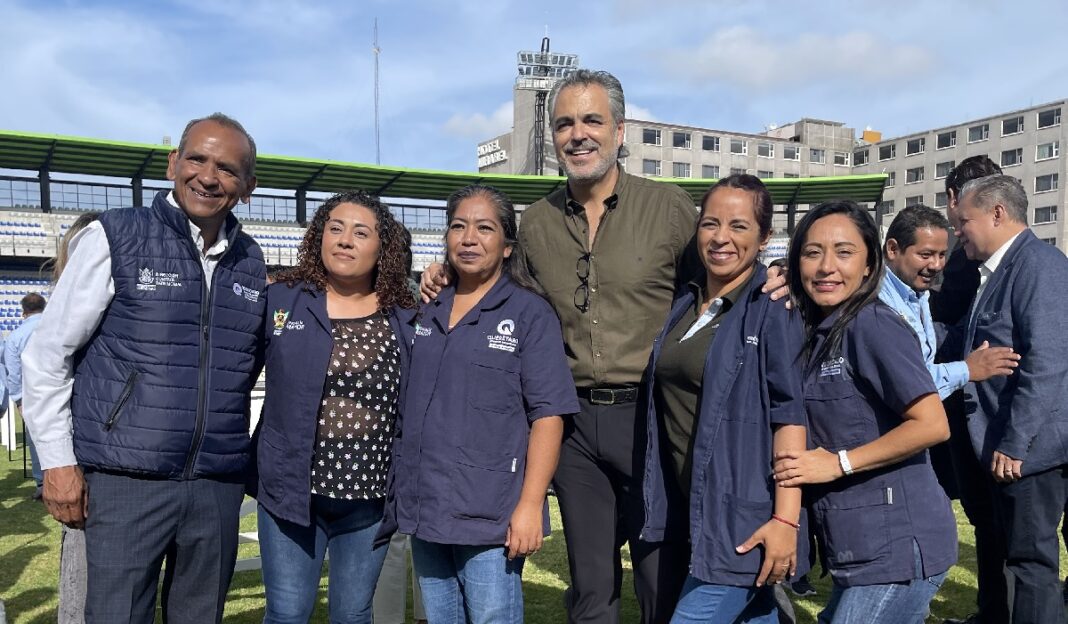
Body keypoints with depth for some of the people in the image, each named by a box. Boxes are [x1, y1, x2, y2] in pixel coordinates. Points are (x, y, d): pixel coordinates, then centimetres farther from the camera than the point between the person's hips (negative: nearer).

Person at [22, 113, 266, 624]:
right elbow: (46, 355, -1)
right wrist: (57, 461, -5)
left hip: (218, 486, 4)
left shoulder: (250, 263, 8)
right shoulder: (114, 238, -4)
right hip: (126, 482, -4)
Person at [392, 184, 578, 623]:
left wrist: (530, 504, -16)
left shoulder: (529, 313, -5)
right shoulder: (429, 311, 11)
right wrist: (402, 494, 14)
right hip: (424, 510, 6)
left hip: (490, 518, -5)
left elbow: (548, 415, -10)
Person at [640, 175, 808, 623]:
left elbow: (789, 414, -15)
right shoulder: (684, 303, 9)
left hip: (742, 513, -6)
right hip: (689, 506, 6)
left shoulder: (773, 311, -10)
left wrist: (785, 518, -20)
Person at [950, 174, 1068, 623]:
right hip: (1007, 446, 9)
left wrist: (1014, 444, -21)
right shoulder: (998, 271, 13)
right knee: (1020, 557, 18)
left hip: (1029, 448, -9)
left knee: (1031, 561, 1)